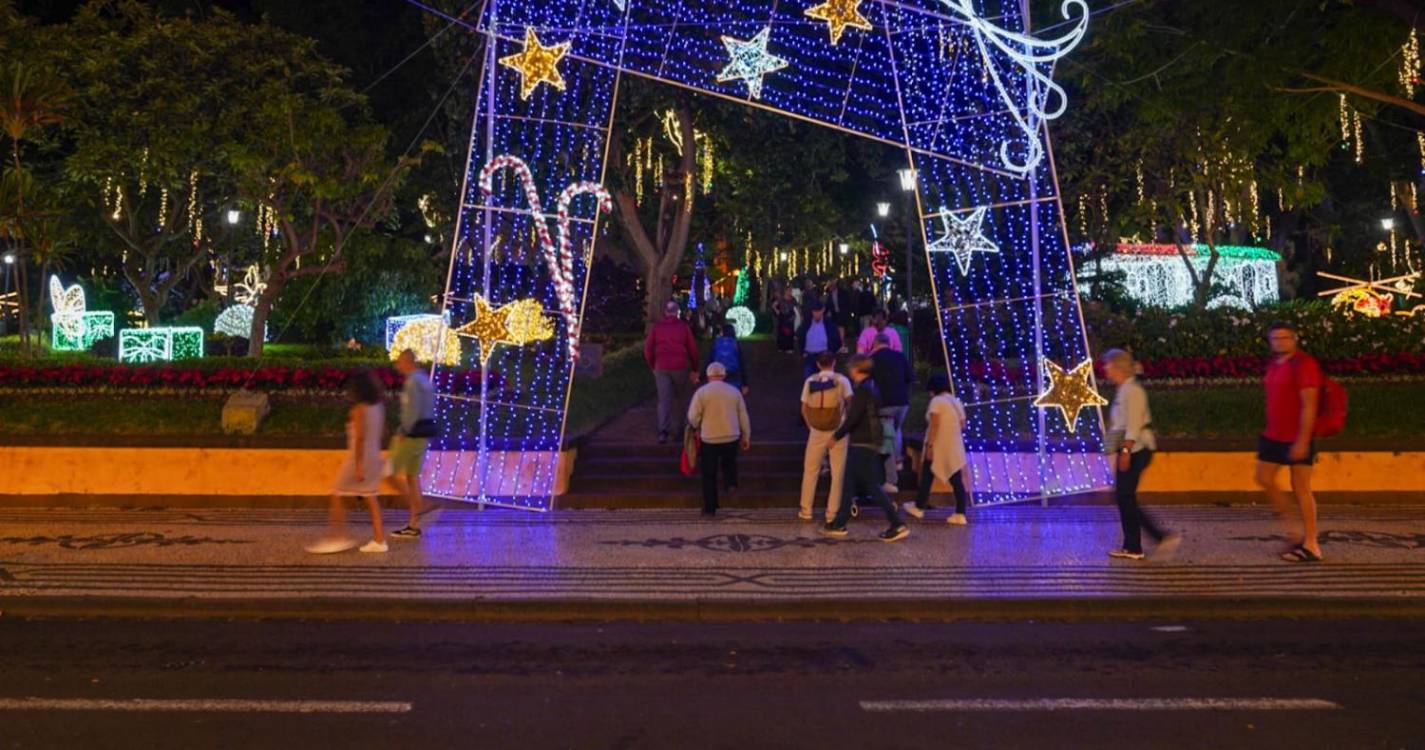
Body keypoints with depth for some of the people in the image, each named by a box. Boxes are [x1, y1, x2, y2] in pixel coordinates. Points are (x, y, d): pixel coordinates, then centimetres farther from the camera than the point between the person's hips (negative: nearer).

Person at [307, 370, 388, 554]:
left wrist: (358, 466, -21)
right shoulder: (378, 406, 7)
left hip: (358, 456, -8)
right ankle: (379, 540, 8)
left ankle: (338, 537, 4)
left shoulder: (359, 409, -15)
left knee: (337, 496, 4)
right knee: (371, 498, 10)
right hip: (374, 456, 8)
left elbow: (360, 437, -20)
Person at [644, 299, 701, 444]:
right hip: (680, 367, -1)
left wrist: (653, 367, 15)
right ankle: (675, 426, 21)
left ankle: (663, 430, -18)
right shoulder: (684, 327, 2)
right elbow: (693, 349, 2)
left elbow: (648, 349, 3)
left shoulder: (656, 328, 6)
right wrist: (695, 369, 10)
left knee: (664, 400, -3)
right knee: (679, 398, 16)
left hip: (661, 368, 1)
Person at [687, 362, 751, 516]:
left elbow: (693, 417, -8)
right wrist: (746, 437, 18)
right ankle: (731, 483, 5)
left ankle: (709, 508, 11)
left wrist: (697, 428, 13)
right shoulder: (734, 391, 3)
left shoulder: (701, 392, -7)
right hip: (732, 438, 3)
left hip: (709, 439, -2)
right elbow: (743, 417, 7)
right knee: (729, 462, 30)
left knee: (709, 475, 8)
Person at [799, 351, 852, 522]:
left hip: (816, 431, 2)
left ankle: (806, 510, 17)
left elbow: (804, 409, 4)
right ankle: (832, 512, 6)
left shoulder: (810, 381, 3)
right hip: (838, 432, -2)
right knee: (838, 473, 6)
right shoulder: (841, 380, -4)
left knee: (810, 471, 14)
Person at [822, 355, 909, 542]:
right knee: (849, 484, 14)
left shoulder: (862, 390, -16)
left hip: (862, 445, -10)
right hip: (869, 444, 10)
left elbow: (852, 418, -20)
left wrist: (837, 436, -9)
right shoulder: (871, 387, 14)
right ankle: (839, 523, 20)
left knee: (872, 486, -7)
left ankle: (897, 525, -6)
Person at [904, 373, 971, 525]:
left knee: (927, 477, 9)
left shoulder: (937, 401, -10)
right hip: (955, 447, 7)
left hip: (938, 447, -7)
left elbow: (934, 425, -17)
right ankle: (960, 514, -1)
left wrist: (929, 445, -17)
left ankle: (919, 507, 20)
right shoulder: (957, 401, 13)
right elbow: (962, 425, 13)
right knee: (957, 480, 3)